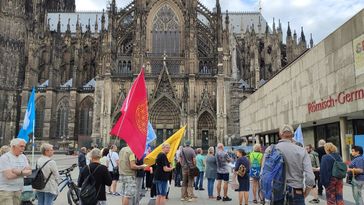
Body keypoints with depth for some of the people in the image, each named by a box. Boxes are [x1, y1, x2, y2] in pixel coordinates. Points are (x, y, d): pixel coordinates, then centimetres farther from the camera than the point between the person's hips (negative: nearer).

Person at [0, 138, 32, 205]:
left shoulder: (23, 157, 8)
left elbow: (29, 172, -1)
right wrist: (23, 173, -8)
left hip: (18, 190, 6)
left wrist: (17, 171, -17)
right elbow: (9, 175, -19)